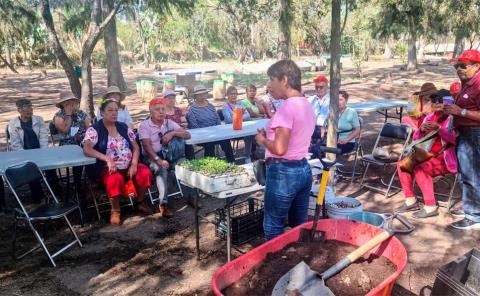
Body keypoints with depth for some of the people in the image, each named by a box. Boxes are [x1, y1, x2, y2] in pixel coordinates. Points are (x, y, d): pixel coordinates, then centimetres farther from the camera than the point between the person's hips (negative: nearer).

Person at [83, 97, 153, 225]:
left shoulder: (124, 127, 10)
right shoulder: (94, 129, -5)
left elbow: (136, 147, 9)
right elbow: (86, 149, -21)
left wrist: (134, 164, -9)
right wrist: (107, 159, -34)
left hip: (128, 166, 5)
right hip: (108, 169, -4)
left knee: (145, 173, -21)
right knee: (115, 179, -36)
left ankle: (141, 202, 5)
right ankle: (115, 210, -8)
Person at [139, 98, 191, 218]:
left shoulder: (169, 123, 8)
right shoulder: (144, 125, -5)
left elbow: (187, 135, 3)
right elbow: (147, 146, -16)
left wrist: (173, 133, -16)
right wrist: (158, 160, -32)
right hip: (152, 157, -5)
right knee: (162, 169, -36)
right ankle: (163, 204, -36)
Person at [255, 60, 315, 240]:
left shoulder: (287, 107, -18)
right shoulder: (307, 105, 10)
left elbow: (279, 149, -25)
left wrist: (262, 140, -7)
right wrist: (270, 134, 11)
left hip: (283, 173, -9)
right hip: (303, 169, 9)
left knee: (273, 228, 6)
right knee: (300, 226, 19)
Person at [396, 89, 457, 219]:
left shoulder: (452, 118, -8)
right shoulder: (429, 117, 11)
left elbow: (455, 139, -23)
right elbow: (416, 138, 9)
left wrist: (438, 128, -33)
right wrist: (421, 130, -12)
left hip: (445, 160, -7)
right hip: (429, 156, 7)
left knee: (420, 169, -31)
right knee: (403, 164, -8)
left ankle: (431, 207, -22)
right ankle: (411, 200, -2)